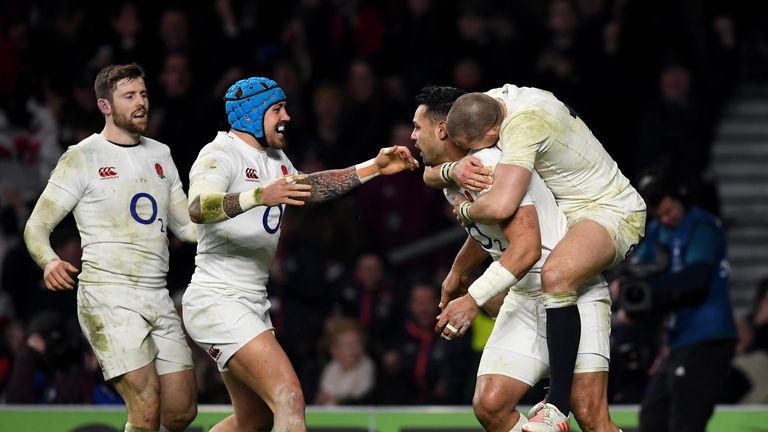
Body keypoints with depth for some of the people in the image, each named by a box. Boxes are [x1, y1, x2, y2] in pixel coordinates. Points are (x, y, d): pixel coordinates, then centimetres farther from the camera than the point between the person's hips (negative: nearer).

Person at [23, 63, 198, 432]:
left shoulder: (160, 155, 15)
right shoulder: (82, 158, -3)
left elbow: (185, 225, 23)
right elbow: (36, 226, -4)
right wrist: (48, 261, -26)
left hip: (158, 298, 6)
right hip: (108, 296, -6)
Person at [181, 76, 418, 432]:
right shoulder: (220, 155, -14)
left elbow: (307, 187, 28)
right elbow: (199, 208, -33)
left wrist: (373, 168, 18)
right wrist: (259, 196, -50)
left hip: (253, 303, 10)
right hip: (217, 300, -10)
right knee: (288, 396, -22)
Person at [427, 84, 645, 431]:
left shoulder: (524, 125, -30)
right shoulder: (486, 105, -4)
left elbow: (500, 207, -41)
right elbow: (429, 175, 4)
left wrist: (465, 211, -19)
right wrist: (451, 170, -19)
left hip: (612, 211, -10)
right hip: (566, 212, 10)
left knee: (555, 275, -37)